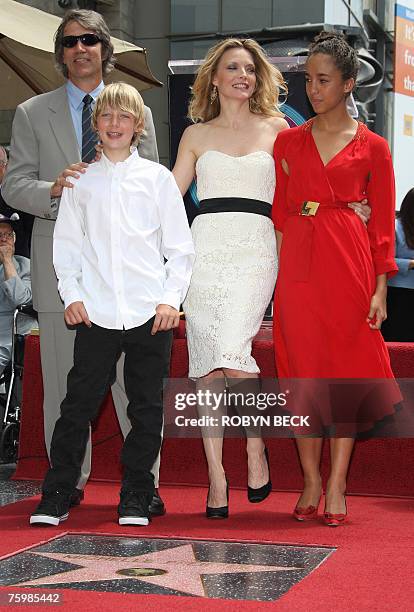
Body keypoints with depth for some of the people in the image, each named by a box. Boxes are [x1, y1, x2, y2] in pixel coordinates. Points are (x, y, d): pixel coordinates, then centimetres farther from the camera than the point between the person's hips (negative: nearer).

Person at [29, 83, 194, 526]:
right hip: (96, 313, 1)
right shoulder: (81, 180, 10)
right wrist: (71, 295, 0)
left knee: (147, 409, 4)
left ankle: (135, 499, 15)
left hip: (151, 313, 0)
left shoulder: (157, 177, 7)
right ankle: (56, 497, 9)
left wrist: (171, 299, -3)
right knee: (78, 404, 0)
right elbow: (66, 244, 12)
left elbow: (180, 247, 6)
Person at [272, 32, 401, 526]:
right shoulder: (288, 141, 12)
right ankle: (311, 482, 11)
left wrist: (380, 288, -4)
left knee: (348, 373, -1)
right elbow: (278, 212, 10)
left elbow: (383, 223, 3)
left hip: (349, 263, -2)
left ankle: (337, 486, 6)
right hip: (298, 263, 2)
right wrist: (275, 274, 0)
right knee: (302, 373, 1)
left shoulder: (371, 147, 5)